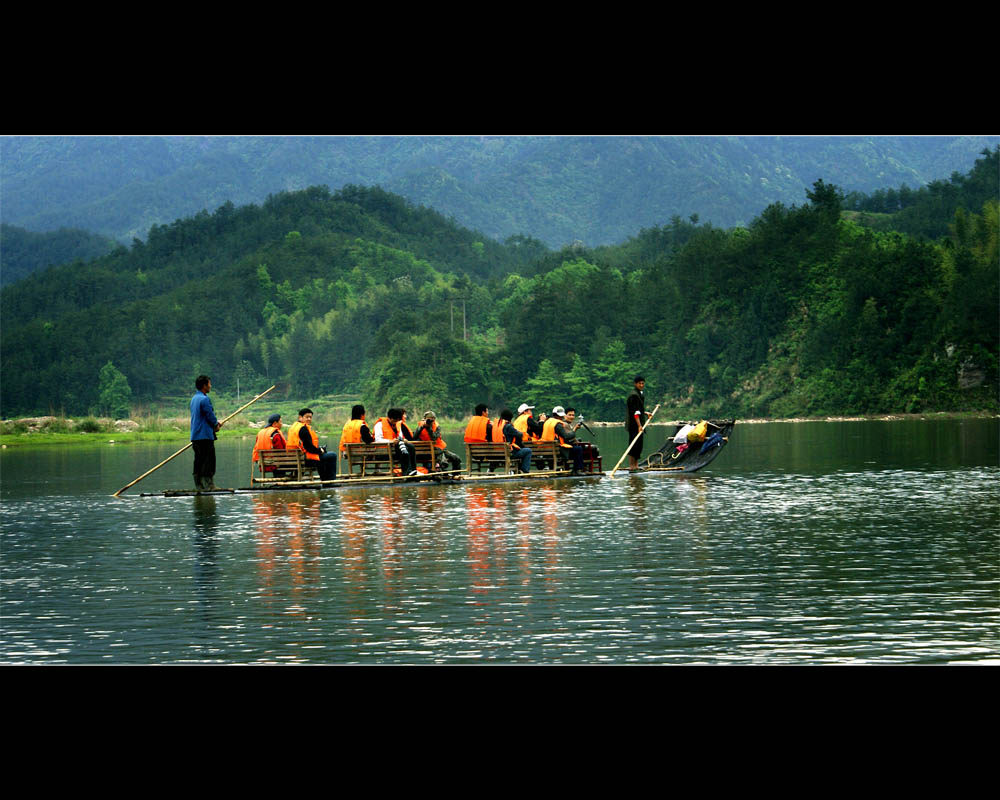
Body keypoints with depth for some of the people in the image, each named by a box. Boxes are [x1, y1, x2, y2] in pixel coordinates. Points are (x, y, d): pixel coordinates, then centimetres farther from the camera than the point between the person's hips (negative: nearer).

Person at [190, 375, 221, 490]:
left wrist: (215, 423, 14)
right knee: (209, 460, -7)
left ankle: (199, 485, 9)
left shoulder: (194, 399, 16)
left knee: (199, 460, 9)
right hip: (205, 435, -9)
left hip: (195, 436, 9)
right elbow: (211, 416, -15)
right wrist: (216, 425, 6)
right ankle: (209, 484, -10)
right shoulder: (204, 399, -14)